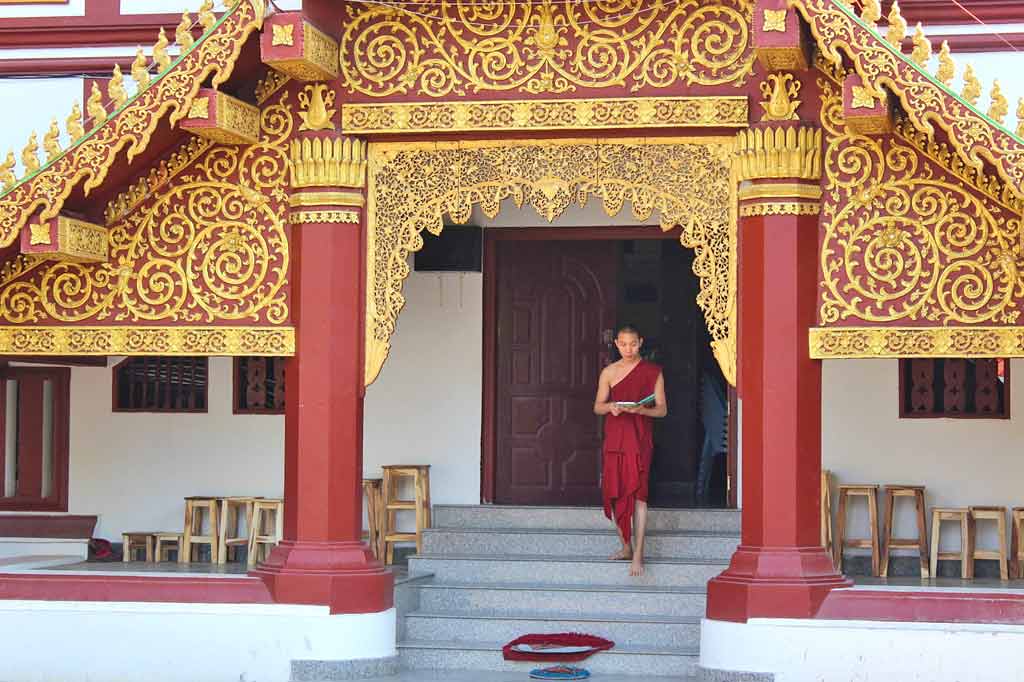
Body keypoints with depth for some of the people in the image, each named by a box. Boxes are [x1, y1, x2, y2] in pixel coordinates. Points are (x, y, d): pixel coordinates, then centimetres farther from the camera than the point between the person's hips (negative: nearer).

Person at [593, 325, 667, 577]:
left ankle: (638, 555, -15)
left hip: (640, 437, -3)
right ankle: (626, 547, 21)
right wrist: (610, 407, -11)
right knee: (614, 492, 5)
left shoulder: (653, 372, 2)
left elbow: (662, 409, 3)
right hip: (614, 437, 3)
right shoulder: (609, 372, 8)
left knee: (637, 492, -13)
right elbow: (597, 406, 12)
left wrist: (642, 410, -17)